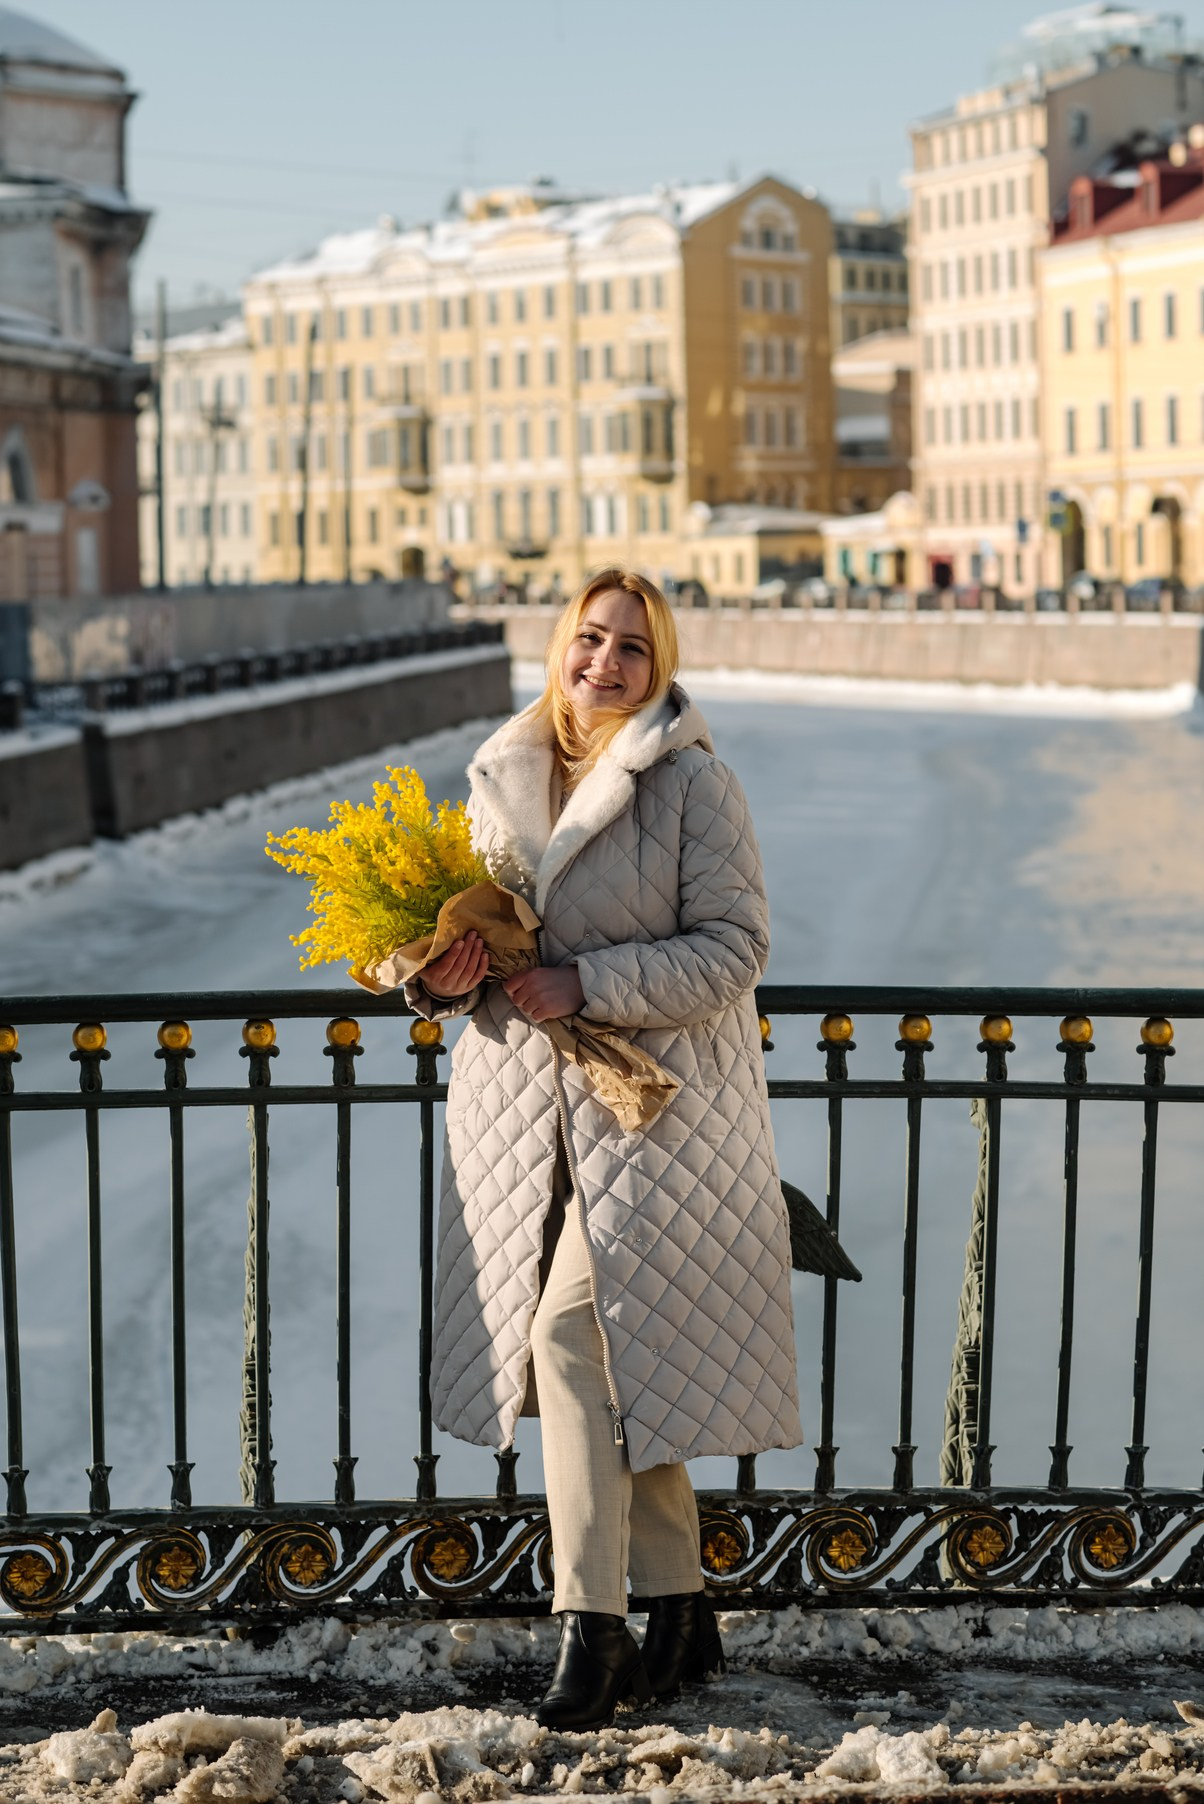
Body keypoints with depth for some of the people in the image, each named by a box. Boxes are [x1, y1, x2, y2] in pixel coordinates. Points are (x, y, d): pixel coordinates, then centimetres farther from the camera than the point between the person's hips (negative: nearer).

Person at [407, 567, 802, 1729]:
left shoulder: (693, 782, -6)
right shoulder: (500, 779, 10)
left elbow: (734, 947, -11)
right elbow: (466, 927, 16)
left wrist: (587, 985, -19)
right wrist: (444, 976, -7)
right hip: (527, 1109, 5)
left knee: (570, 1338, -14)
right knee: (626, 1364, 10)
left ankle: (591, 1625, -6)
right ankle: (679, 1613, 22)